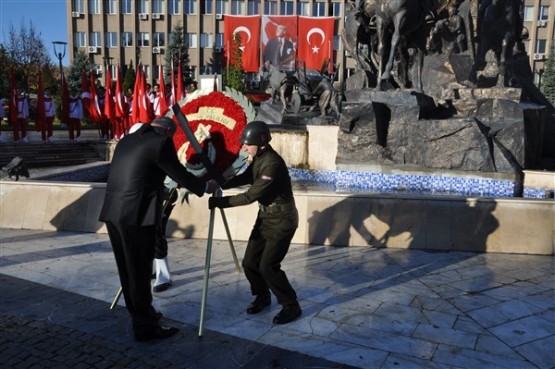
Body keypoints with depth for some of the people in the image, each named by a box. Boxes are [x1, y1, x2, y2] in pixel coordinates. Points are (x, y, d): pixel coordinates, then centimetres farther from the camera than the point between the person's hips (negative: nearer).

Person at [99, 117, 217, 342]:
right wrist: (205, 188, 15)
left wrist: (162, 190, 41)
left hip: (112, 212, 8)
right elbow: (179, 173, -1)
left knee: (127, 269, 16)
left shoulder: (127, 140, 18)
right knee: (140, 271, 0)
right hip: (136, 214, -8)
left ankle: (140, 315, 31)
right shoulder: (161, 141, -5)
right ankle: (145, 326, 11)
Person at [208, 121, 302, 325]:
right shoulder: (258, 159, 1)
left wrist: (217, 202, -25)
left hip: (282, 220, -8)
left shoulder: (273, 164, -28)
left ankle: (291, 306, 8)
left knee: (268, 266, -10)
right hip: (265, 217, 8)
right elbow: (244, 178, 11)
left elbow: (250, 196, -28)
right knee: (250, 262, 8)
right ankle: (262, 296, 31)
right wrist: (219, 184, -5)